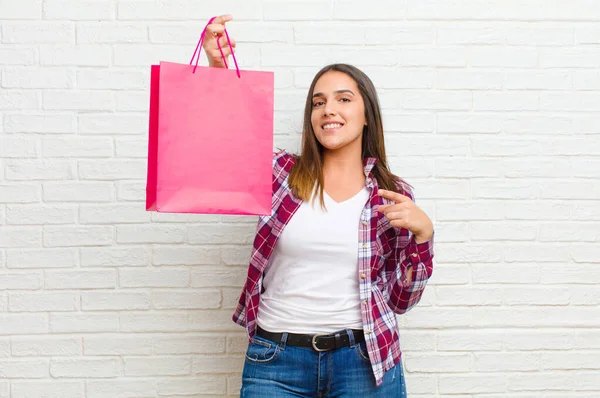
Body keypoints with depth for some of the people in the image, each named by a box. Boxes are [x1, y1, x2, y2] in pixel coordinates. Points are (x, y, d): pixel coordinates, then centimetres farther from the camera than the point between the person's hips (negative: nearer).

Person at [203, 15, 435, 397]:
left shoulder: (393, 195, 2)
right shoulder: (280, 172, 1)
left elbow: (400, 300, 4)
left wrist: (422, 232, -10)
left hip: (364, 360, 1)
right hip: (275, 359, 0)